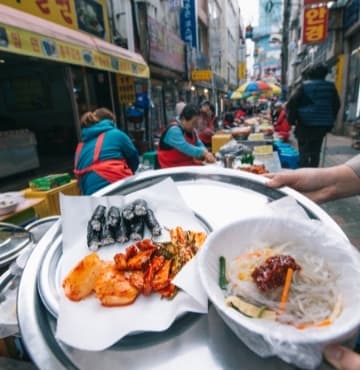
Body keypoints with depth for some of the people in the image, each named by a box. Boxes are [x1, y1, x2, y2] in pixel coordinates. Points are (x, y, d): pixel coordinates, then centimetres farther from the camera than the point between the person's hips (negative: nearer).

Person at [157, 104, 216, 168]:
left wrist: (206, 153, -14)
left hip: (188, 164, 8)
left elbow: (199, 145, 7)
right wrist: (204, 153, -31)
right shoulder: (174, 130, -19)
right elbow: (185, 148, -30)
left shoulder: (191, 130, 8)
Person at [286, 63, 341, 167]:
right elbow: (336, 106, 15)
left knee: (304, 152, 1)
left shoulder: (304, 86, -7)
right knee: (315, 152, 13)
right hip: (323, 125, 4)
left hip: (305, 125, -4)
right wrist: (330, 123, 23)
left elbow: (291, 104, -11)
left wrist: (292, 120, 1)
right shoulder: (331, 87, 7)